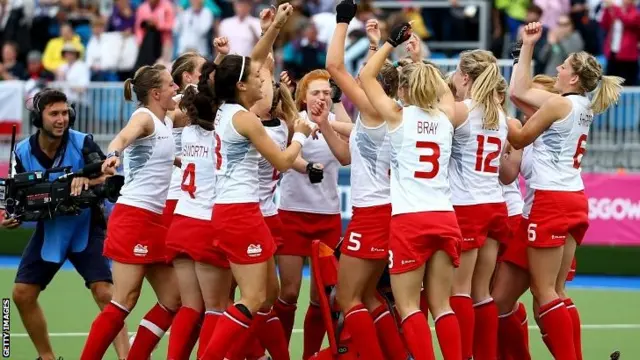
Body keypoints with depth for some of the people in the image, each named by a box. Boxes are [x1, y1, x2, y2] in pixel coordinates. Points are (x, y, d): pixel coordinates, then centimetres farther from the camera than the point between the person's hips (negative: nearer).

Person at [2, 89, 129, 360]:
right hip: (48, 231, 4)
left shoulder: (82, 143, -17)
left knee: (105, 294, -18)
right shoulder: (23, 152, -7)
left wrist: (87, 179, -51)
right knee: (22, 294, 2)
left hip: (86, 230, -4)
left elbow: (108, 175, -30)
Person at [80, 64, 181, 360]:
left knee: (173, 300, 7)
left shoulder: (166, 122, 14)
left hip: (156, 222, 9)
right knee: (124, 301, -12)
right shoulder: (144, 117, -10)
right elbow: (124, 136, -33)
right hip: (134, 217, -9)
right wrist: (113, 154, -54)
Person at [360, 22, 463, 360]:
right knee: (441, 305, 8)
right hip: (444, 218, 4)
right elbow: (443, 88, 32)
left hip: (409, 220, -4)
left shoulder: (398, 117, -1)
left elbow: (366, 76, 9)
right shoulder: (446, 119, 10)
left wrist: (391, 42, 14)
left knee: (408, 306, -2)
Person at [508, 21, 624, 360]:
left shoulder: (558, 104, -11)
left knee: (545, 292, -6)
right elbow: (520, 91, 18)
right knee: (555, 292, 11)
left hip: (552, 200, -9)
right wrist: (528, 46, 20)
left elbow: (519, 139, 0)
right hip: (575, 201, 9)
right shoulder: (583, 106, 13)